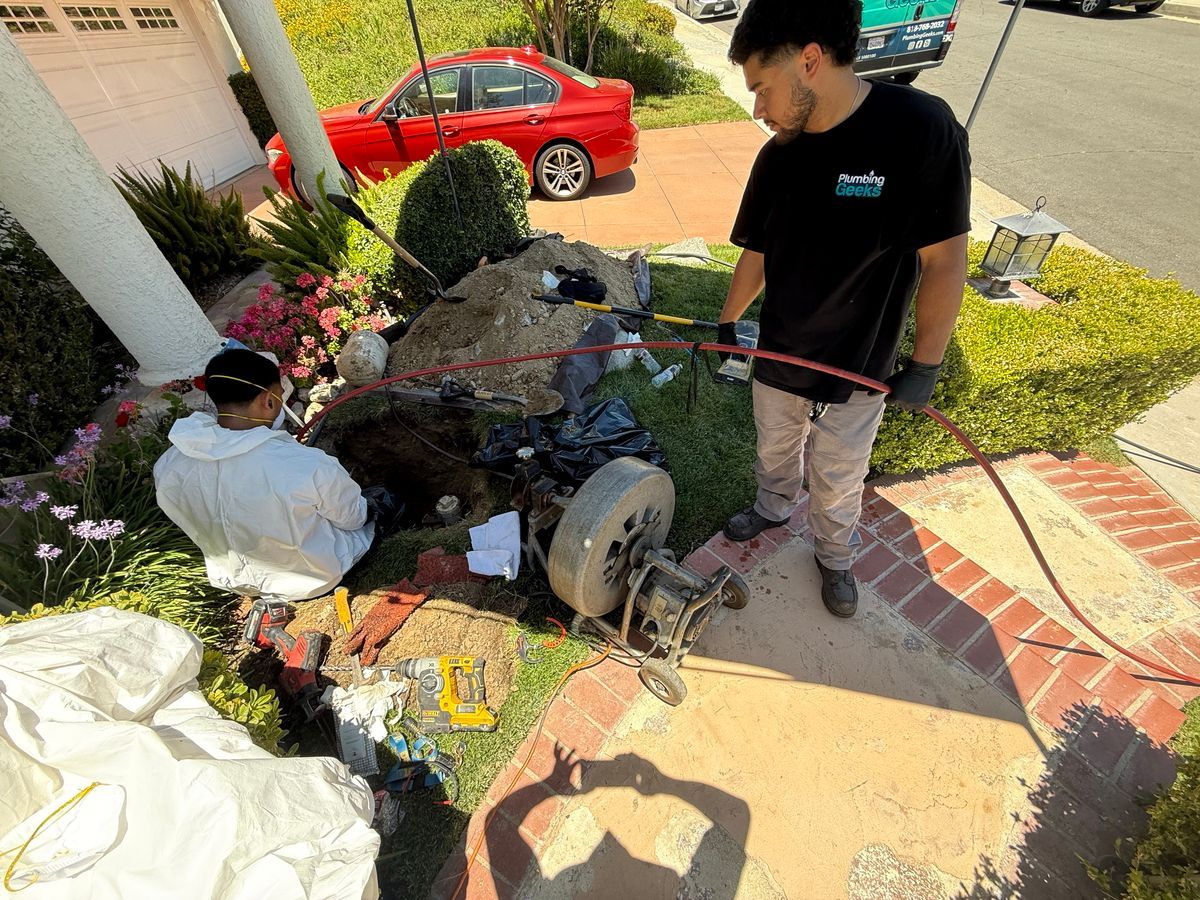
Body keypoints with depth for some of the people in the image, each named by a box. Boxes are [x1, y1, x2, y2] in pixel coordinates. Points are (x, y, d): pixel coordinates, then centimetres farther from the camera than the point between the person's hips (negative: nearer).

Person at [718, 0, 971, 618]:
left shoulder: (921, 128, -19)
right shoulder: (776, 157, -5)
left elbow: (944, 260, -15)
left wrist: (924, 366, -13)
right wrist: (727, 325, 12)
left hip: (860, 371, -3)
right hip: (777, 359, 4)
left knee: (837, 483, 15)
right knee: (775, 453, 24)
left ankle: (835, 556, 44)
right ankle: (774, 507, 54)